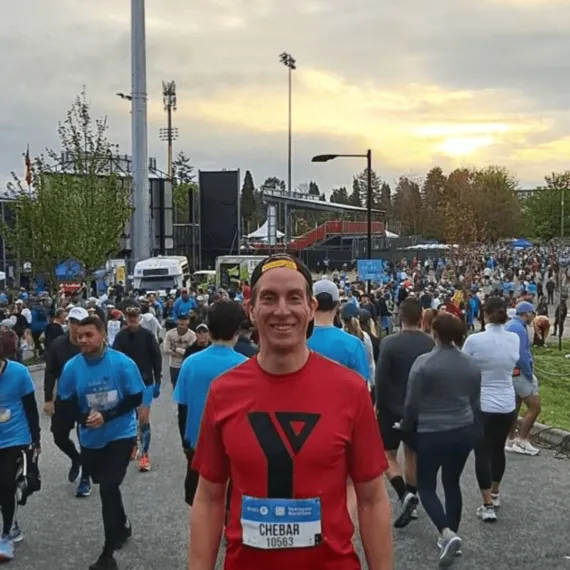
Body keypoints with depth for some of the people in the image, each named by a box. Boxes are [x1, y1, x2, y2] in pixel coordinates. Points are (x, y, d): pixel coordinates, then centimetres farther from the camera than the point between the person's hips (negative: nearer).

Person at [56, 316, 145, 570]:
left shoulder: (122, 363, -17)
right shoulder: (72, 367, -10)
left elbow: (135, 398, -12)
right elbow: (63, 405, -3)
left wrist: (106, 416, -23)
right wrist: (83, 418, -23)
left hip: (120, 434, -4)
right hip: (91, 439, 4)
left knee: (108, 488, -10)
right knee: (107, 486, 21)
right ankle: (122, 527, 48)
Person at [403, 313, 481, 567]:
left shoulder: (424, 362, -15)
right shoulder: (471, 364, 2)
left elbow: (412, 403, -9)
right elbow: (475, 402, 12)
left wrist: (407, 427, 8)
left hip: (432, 433, -5)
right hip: (464, 431, 5)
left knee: (426, 485, 8)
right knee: (452, 483, 18)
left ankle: (447, 534, -10)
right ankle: (451, 535, 22)